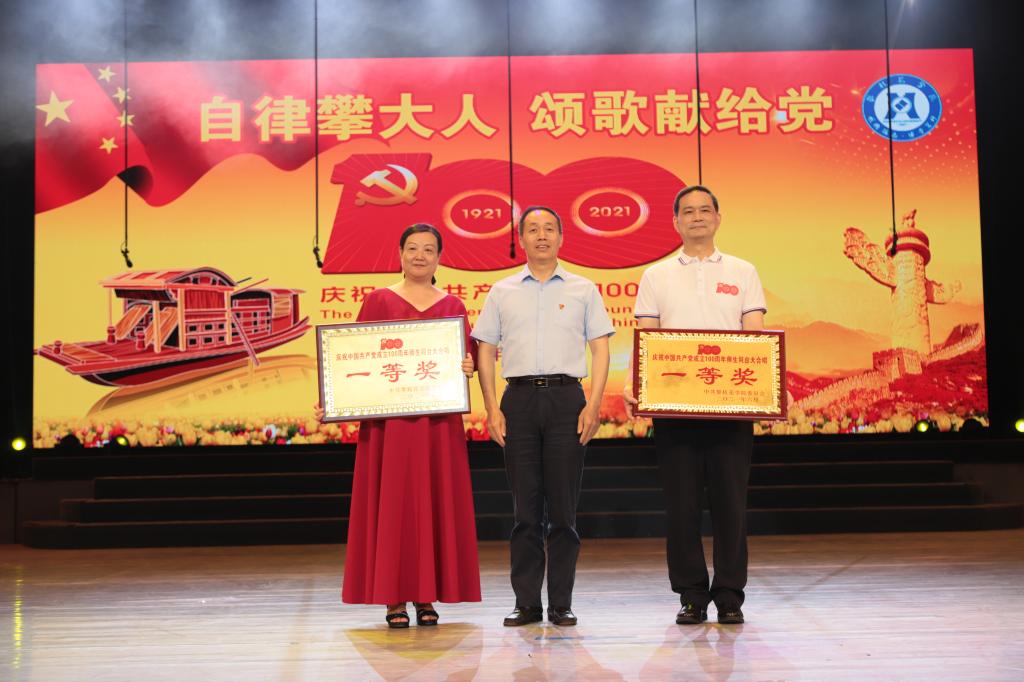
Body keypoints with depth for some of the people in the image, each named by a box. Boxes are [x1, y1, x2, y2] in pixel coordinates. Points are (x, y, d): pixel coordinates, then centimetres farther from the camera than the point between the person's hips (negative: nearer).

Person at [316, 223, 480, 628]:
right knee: (391, 503, -1)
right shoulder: (378, 301, 4)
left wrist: (469, 366, -14)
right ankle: (393, 599, 6)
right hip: (388, 419, -2)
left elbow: (469, 353, 9)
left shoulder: (453, 306, 11)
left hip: (439, 420, 2)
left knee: (436, 502, 3)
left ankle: (427, 597, 12)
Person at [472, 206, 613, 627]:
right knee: (524, 506, 2)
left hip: (566, 397, -1)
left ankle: (561, 604, 8)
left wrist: (593, 405, -6)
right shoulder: (502, 292, 12)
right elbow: (485, 352, 10)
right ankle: (526, 603, 9)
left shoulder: (583, 290, 10)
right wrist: (492, 409, 0)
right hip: (519, 398, 1)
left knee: (563, 506, 0)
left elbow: (600, 350, 5)